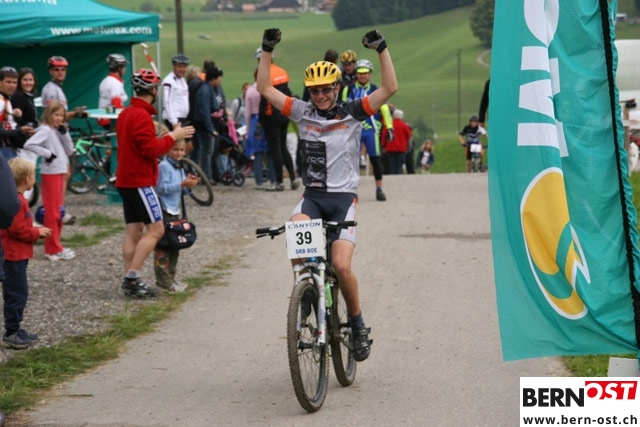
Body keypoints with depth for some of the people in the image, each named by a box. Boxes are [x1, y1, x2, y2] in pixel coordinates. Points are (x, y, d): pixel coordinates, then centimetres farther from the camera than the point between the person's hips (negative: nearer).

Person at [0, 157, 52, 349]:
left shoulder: (17, 199, 13)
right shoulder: (16, 201, -20)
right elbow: (17, 229, -23)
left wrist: (36, 231, 8)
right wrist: (37, 233, -11)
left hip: (17, 256, 11)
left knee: (19, 294, 15)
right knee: (17, 294, -7)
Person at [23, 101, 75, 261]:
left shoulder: (58, 131, 14)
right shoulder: (45, 130, -12)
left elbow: (70, 150, 9)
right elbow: (29, 145, -25)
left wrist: (64, 133, -2)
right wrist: (47, 153, -21)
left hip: (59, 173, 9)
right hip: (50, 174, -9)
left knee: (58, 211, 13)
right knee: (52, 212, -5)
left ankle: (55, 246, 20)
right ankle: (53, 249, -2)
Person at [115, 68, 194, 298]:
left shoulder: (126, 114, 15)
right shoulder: (142, 116, -17)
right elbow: (151, 149, -21)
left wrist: (165, 137, 12)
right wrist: (173, 137, -10)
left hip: (126, 180, 10)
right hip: (140, 181, -10)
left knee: (133, 231, 9)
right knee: (156, 229, -8)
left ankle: (129, 281, 8)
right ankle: (132, 278, -12)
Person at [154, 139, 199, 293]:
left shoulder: (180, 168, 15)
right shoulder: (164, 166, -12)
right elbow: (162, 188, -20)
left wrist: (188, 185, -2)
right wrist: (182, 184, -23)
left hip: (177, 211, 9)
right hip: (165, 212, -9)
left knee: (175, 247, 13)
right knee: (163, 247, -8)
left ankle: (170, 278, 21)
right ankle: (164, 281, -7)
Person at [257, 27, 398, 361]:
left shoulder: (352, 113, 1)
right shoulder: (303, 113, 6)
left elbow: (390, 88, -7)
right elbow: (265, 88, 6)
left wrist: (382, 49, -13)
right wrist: (267, 50, -2)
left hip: (343, 198, -2)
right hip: (312, 196, 2)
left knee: (341, 265, -17)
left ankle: (358, 325, 6)